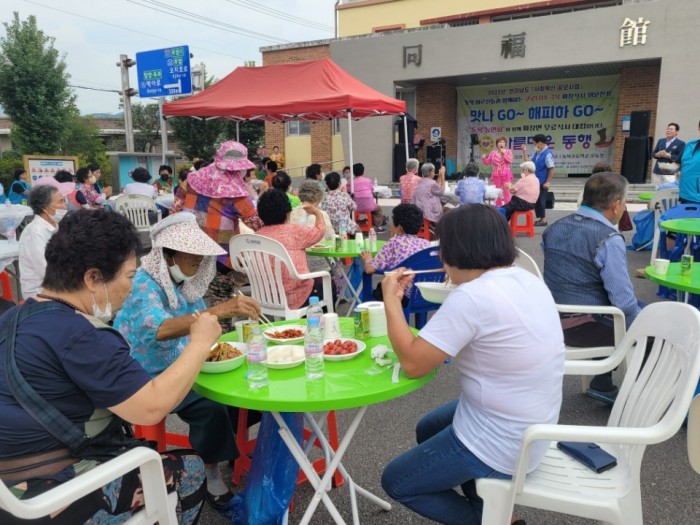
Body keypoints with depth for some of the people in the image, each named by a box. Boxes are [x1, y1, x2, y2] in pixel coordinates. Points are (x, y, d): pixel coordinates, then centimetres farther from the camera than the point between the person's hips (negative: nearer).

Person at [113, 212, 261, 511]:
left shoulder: (186, 281, 1)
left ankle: (236, 447, 19)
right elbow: (160, 329, -43)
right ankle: (211, 472, -4)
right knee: (211, 407, -26)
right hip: (150, 376, -7)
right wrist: (220, 310, -53)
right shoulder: (144, 284, -22)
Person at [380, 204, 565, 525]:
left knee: (395, 481, 13)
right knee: (428, 428, 30)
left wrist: (390, 299, -12)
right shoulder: (528, 281, -1)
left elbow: (413, 363, -22)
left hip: (502, 447, -8)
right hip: (530, 428, 8)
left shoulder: (472, 296, -28)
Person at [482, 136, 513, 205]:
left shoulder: (508, 151, 4)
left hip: (506, 174, -2)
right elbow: (487, 162, 7)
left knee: (506, 192, -5)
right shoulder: (493, 152, 9)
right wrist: (484, 158, -11)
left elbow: (510, 160, -12)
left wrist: (504, 153, -15)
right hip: (496, 174, 2)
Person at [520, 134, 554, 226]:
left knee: (540, 200, -1)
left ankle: (543, 219, 10)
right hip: (536, 181, 8)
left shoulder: (547, 154, -17)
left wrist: (547, 182, -21)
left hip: (542, 183, -8)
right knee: (536, 200, 13)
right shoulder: (537, 153, 8)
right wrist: (525, 151, 7)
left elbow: (551, 169, -20)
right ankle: (541, 218, 23)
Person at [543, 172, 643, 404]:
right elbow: (623, 301, -20)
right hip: (585, 327, -8)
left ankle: (602, 384, 32)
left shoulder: (553, 229, 5)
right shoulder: (609, 239, -18)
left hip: (554, 321, 8)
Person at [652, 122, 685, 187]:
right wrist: (658, 154, -7)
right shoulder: (661, 141, 16)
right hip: (657, 171, 5)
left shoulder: (681, 143, -1)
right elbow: (653, 153, 15)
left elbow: (680, 158, -11)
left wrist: (668, 156, -19)